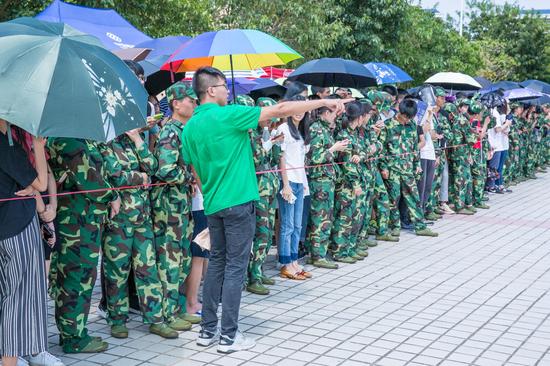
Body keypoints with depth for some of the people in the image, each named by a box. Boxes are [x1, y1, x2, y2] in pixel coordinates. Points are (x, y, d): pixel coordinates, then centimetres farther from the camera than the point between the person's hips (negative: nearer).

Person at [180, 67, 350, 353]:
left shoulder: (190, 127, 8)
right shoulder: (229, 115, -13)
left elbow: (195, 169, 15)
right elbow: (280, 110, -14)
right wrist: (323, 102, -9)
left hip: (213, 203, 7)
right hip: (237, 201, -7)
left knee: (217, 263, 15)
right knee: (235, 267, -1)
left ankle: (208, 330, 18)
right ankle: (229, 335, 3)